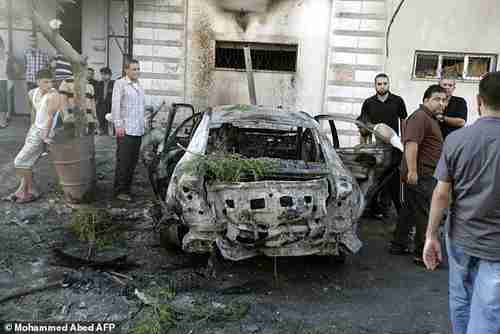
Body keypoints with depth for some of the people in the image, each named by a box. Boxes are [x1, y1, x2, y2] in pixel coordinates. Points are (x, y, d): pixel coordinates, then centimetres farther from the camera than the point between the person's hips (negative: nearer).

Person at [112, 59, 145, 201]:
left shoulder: (139, 85, 18)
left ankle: (127, 187, 21)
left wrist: (143, 123, 18)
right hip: (125, 130, -7)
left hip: (138, 130, 7)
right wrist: (118, 125, -16)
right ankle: (120, 191, 2)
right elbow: (115, 105, -10)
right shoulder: (120, 83, -5)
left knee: (133, 161, 11)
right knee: (123, 161, -5)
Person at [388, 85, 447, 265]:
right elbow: (411, 144, -26)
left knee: (410, 210, 15)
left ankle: (398, 246, 24)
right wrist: (412, 171, -30)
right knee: (424, 214, -5)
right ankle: (423, 254, 2)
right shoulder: (420, 117, -14)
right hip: (420, 175, -11)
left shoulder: (430, 118, 21)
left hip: (425, 174, 11)